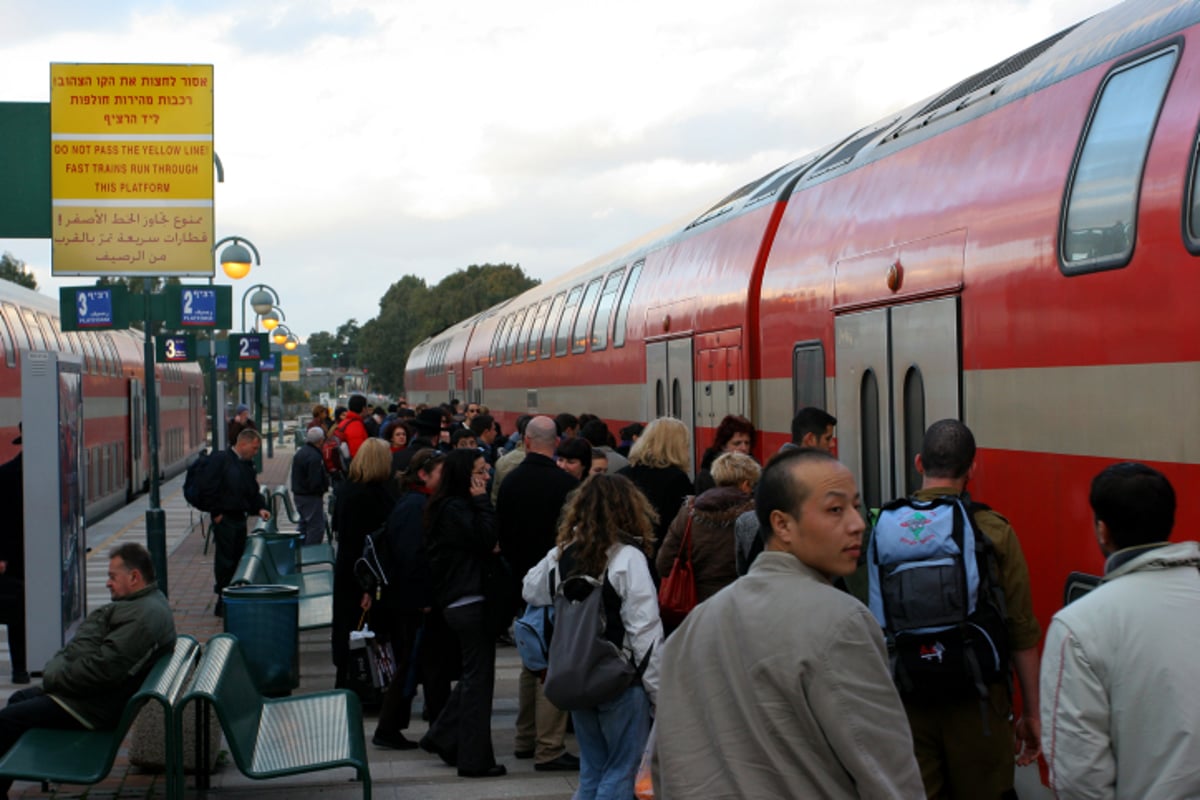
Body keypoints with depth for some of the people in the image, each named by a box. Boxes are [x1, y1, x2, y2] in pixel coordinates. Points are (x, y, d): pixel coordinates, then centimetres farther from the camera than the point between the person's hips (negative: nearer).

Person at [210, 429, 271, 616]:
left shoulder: (248, 465, 12)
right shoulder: (220, 459, -13)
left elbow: (253, 491, 20)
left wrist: (260, 508, 2)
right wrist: (216, 513, -15)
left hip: (240, 518, 8)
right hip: (224, 519, -8)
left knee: (237, 560, 11)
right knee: (224, 561, -3)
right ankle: (223, 605, 4)